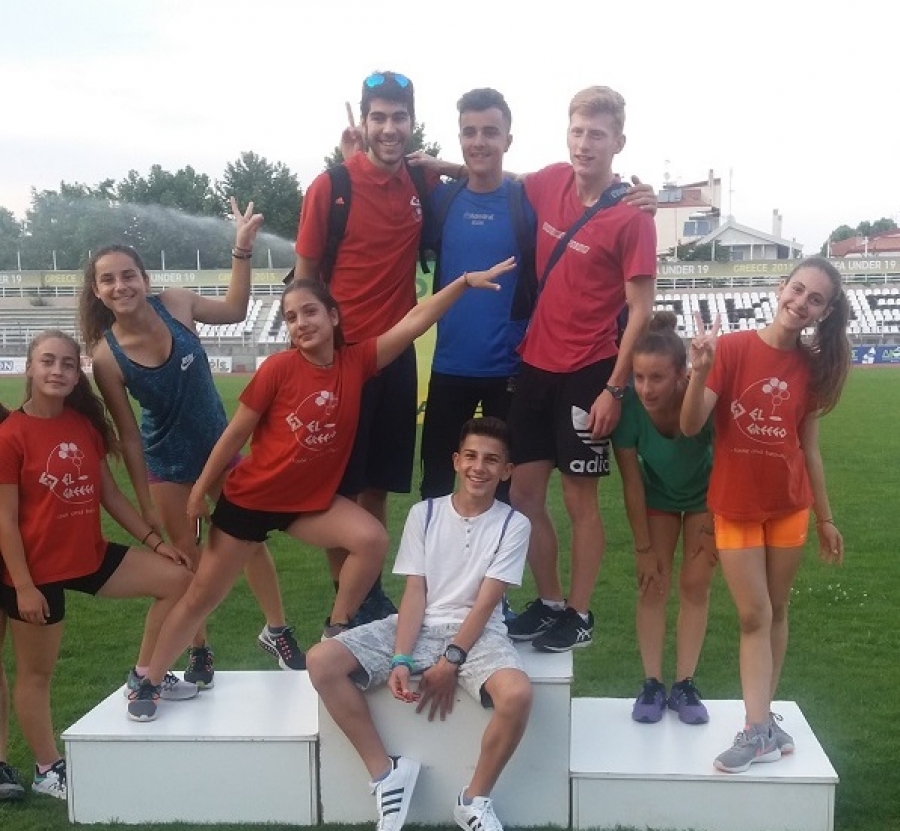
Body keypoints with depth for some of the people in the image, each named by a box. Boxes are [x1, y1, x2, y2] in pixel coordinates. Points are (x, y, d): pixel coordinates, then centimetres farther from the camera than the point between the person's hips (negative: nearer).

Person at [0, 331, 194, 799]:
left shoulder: (86, 424, 2)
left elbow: (109, 494, 9)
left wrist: (154, 540, 7)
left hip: (90, 554, 6)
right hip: (38, 568, -6)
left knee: (176, 578, 3)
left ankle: (146, 674, 17)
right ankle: (47, 770, 26)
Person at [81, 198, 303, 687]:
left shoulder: (175, 304, -17)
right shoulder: (107, 357, -22)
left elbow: (234, 311, 3)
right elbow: (128, 436, -14)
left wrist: (242, 249, -7)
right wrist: (146, 507, -9)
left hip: (219, 443, 2)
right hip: (168, 462, -2)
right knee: (185, 554, 10)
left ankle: (276, 631, 31)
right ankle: (199, 652, 28)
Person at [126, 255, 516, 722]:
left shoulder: (356, 362, -10)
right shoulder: (278, 369, -19)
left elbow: (413, 322, -15)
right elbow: (236, 433, -11)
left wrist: (465, 282, -21)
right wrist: (200, 490, -4)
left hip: (312, 498, 3)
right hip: (250, 498, -3)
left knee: (372, 539, -21)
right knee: (202, 597, 6)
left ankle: (337, 627, 2)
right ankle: (149, 683, 25)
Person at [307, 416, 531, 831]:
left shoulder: (513, 524, -2)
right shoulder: (424, 513, 4)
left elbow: (486, 602, -8)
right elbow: (414, 593, -1)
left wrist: (450, 661, -15)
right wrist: (400, 660, -14)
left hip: (477, 634, -2)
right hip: (419, 627, 2)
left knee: (517, 694, -34)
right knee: (322, 662, -19)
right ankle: (387, 773, -6)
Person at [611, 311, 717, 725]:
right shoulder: (628, 407, -34)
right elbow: (631, 482, -21)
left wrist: (713, 526, -13)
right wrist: (643, 547, -13)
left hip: (705, 495, -1)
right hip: (658, 494, 1)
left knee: (695, 584, 2)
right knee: (653, 584, -1)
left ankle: (685, 684, 13)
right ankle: (652, 683, 9)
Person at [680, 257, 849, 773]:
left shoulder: (812, 366, -3)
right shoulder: (732, 348, -15)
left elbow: (809, 447, 4)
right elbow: (690, 427, -20)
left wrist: (825, 517, 8)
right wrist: (700, 371, -37)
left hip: (789, 507, 3)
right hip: (735, 507, -3)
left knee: (776, 613, 11)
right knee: (755, 616, -2)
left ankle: (763, 721, 22)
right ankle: (759, 729, 4)